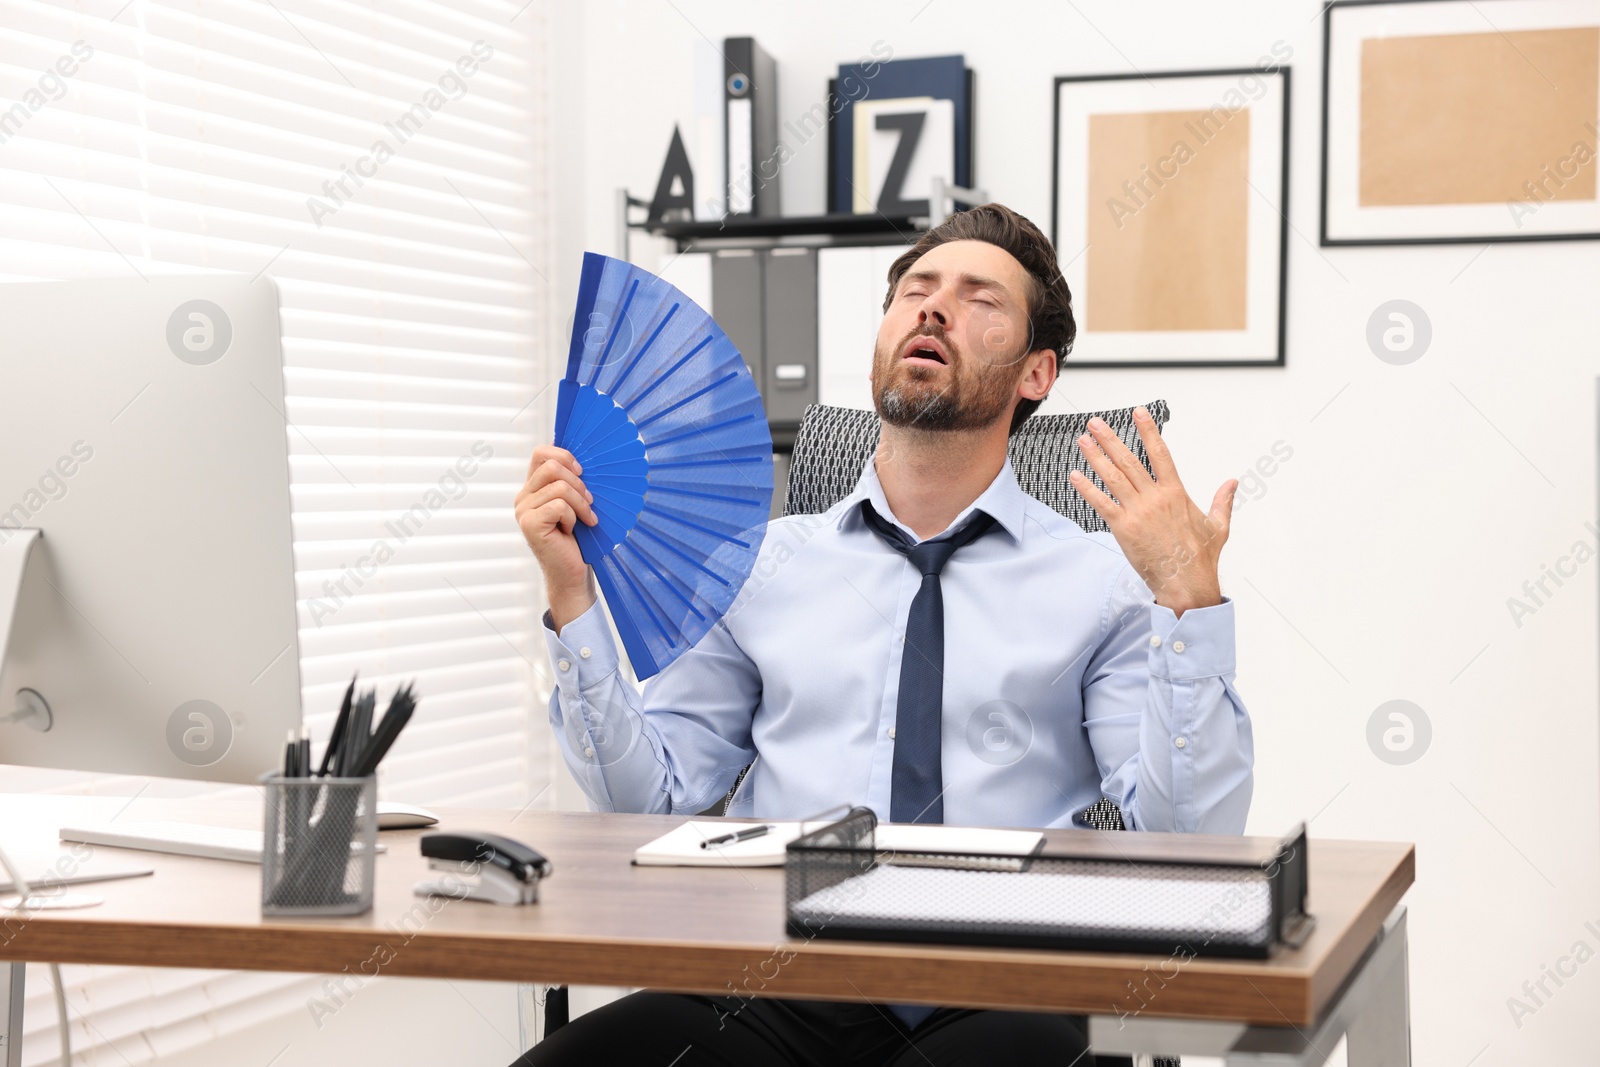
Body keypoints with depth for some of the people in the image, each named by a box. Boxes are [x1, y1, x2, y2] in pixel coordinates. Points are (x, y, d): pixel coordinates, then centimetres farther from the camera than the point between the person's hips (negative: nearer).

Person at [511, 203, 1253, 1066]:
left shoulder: (1103, 580, 7)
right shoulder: (763, 565, 15)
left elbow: (1192, 840, -3)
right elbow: (645, 801, 11)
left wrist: (1188, 602, -13)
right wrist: (570, 595, 3)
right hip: (770, 991, 1)